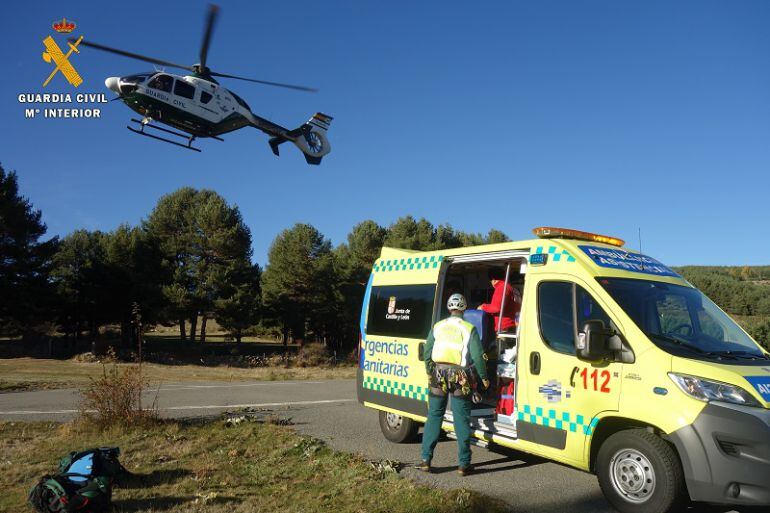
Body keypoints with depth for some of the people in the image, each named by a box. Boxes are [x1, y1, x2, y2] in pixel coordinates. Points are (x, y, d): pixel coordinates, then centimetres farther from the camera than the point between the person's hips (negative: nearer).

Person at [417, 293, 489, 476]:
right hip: (461, 378, -2)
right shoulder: (469, 329, -4)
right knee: (462, 420, 5)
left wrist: (430, 374, 20)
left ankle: (426, 460, 11)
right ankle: (464, 464, 9)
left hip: (439, 375, 2)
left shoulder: (437, 327, 5)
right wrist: (484, 378, 5)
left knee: (434, 417, 10)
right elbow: (478, 356, -7)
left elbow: (427, 353, 8)